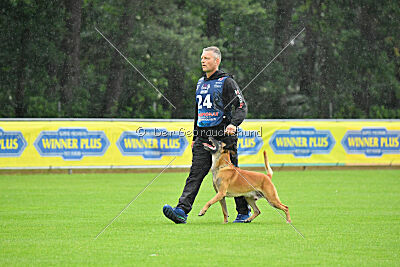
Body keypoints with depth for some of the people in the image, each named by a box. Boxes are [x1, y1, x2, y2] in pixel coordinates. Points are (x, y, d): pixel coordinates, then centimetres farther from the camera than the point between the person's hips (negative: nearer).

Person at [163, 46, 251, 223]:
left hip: (223, 136, -6)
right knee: (195, 174, -7)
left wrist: (233, 124, -28)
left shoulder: (226, 82, -4)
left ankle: (244, 212, 17)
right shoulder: (201, 83, 18)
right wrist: (195, 137, 24)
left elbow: (241, 106, -10)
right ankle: (182, 211, -20)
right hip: (203, 138, 6)